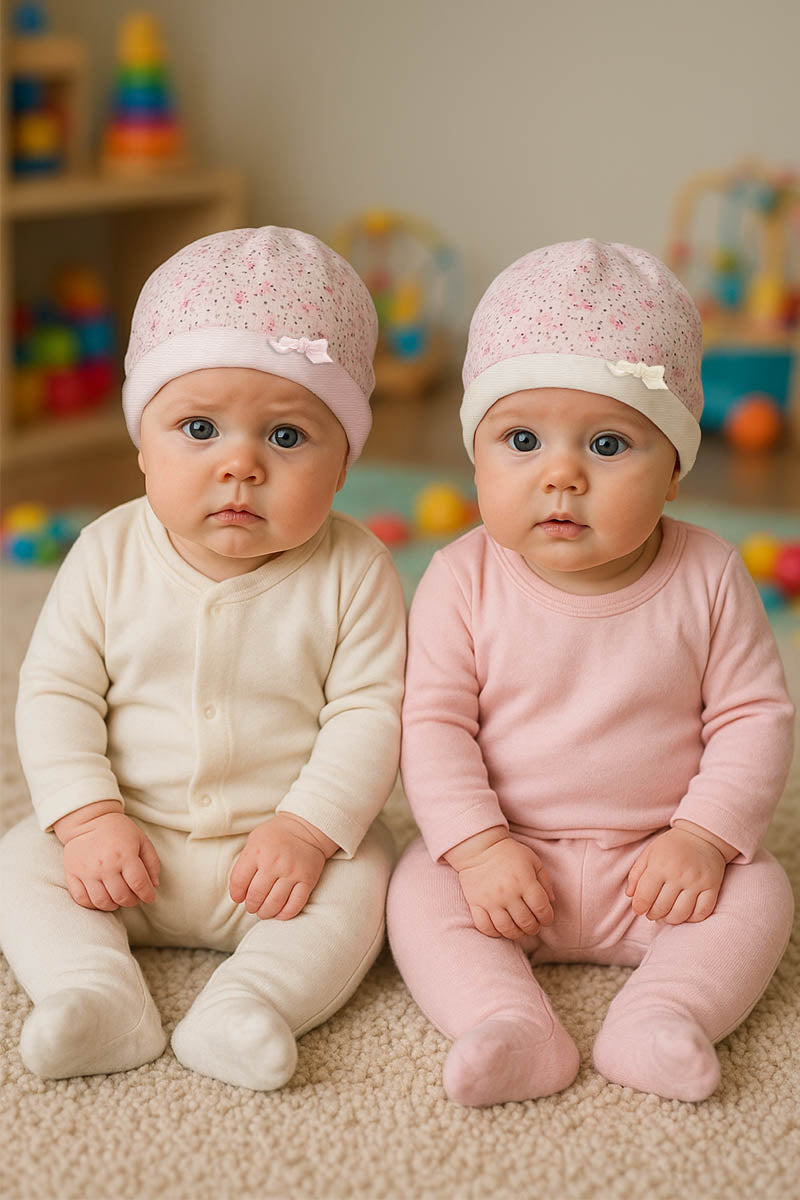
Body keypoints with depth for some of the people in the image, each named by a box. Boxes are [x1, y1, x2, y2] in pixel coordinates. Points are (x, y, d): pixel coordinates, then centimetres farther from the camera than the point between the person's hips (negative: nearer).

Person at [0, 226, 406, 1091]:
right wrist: (90, 817, -17)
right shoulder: (109, 556, -7)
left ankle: (249, 1001, -35)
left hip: (291, 837, -2)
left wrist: (305, 830, -23)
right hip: (128, 839, 2)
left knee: (358, 886, -24)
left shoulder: (353, 572, -12)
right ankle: (96, 994, -27)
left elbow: (369, 714, -12)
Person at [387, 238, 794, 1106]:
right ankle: (510, 1026, -34)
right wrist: (479, 846, -20)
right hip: (502, 857, 0)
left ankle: (664, 1014, -30)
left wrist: (703, 836, -15)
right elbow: (433, 724, -10)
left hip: (656, 864, 1)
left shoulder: (708, 578, -8)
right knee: (420, 893, -22)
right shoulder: (463, 581, -10)